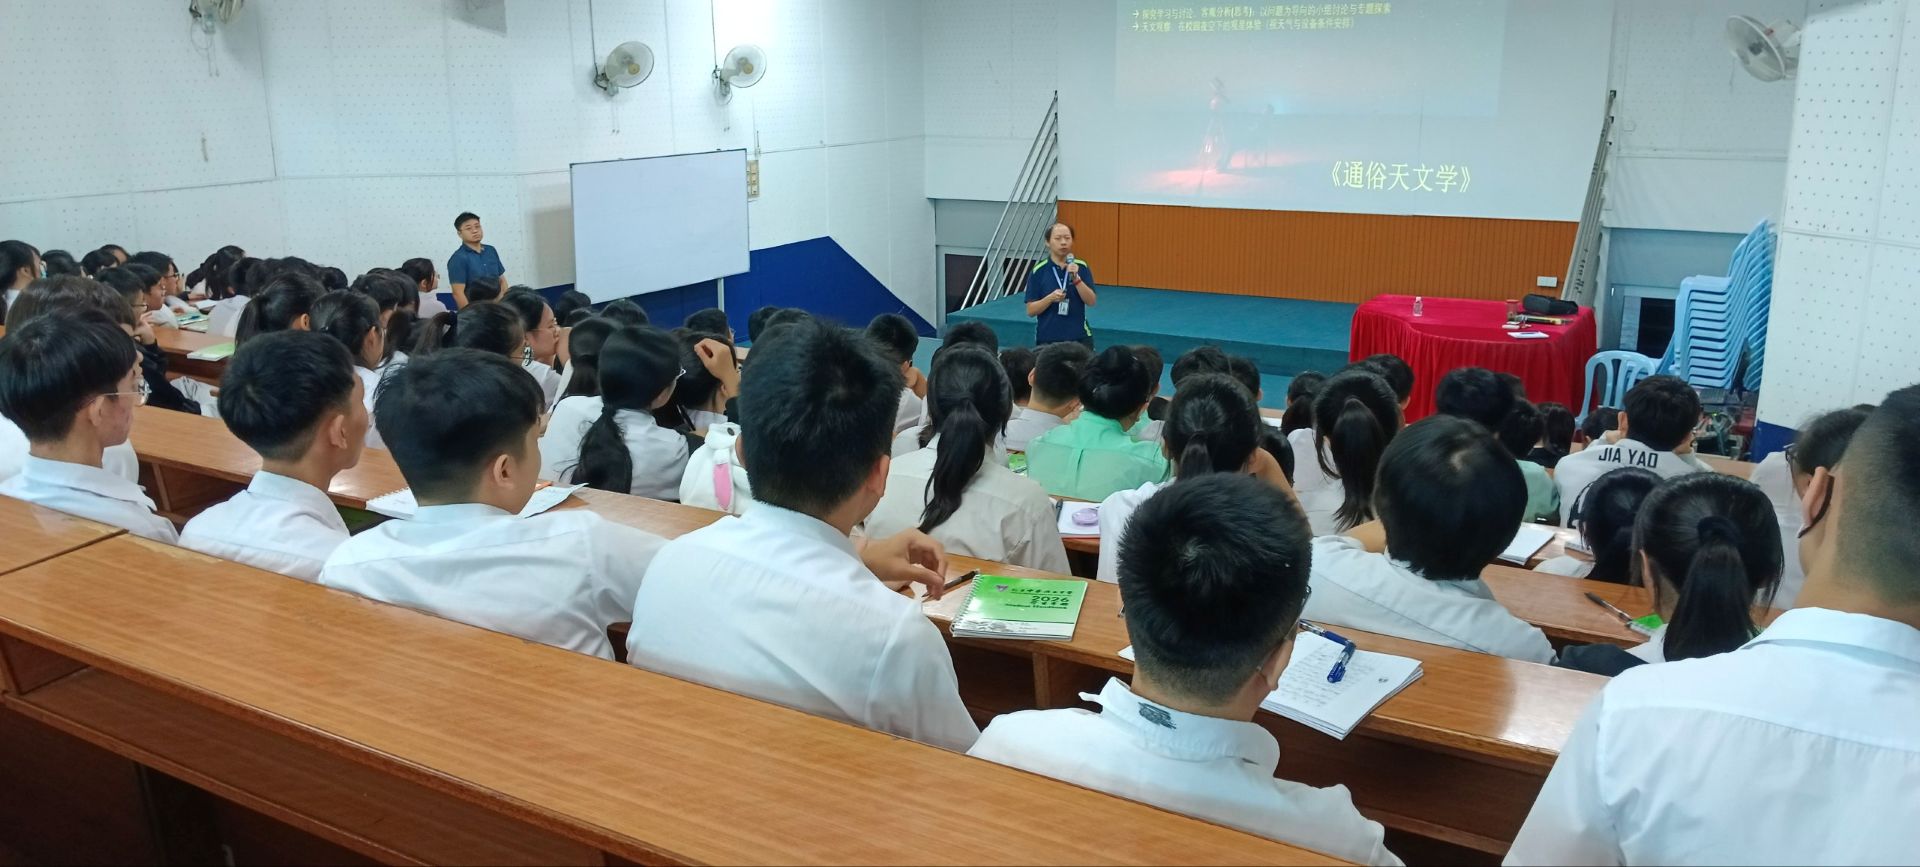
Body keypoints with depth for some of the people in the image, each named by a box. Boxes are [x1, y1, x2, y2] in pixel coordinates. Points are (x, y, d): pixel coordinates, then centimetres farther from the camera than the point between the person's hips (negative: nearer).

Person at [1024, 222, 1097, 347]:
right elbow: (1031, 310, -4)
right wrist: (1051, 298, -20)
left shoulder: (1082, 267, 1)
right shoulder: (1038, 271, -3)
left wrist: (1076, 278, -18)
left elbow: (1091, 301, -5)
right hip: (1047, 339, -1)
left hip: (1079, 337, 1)